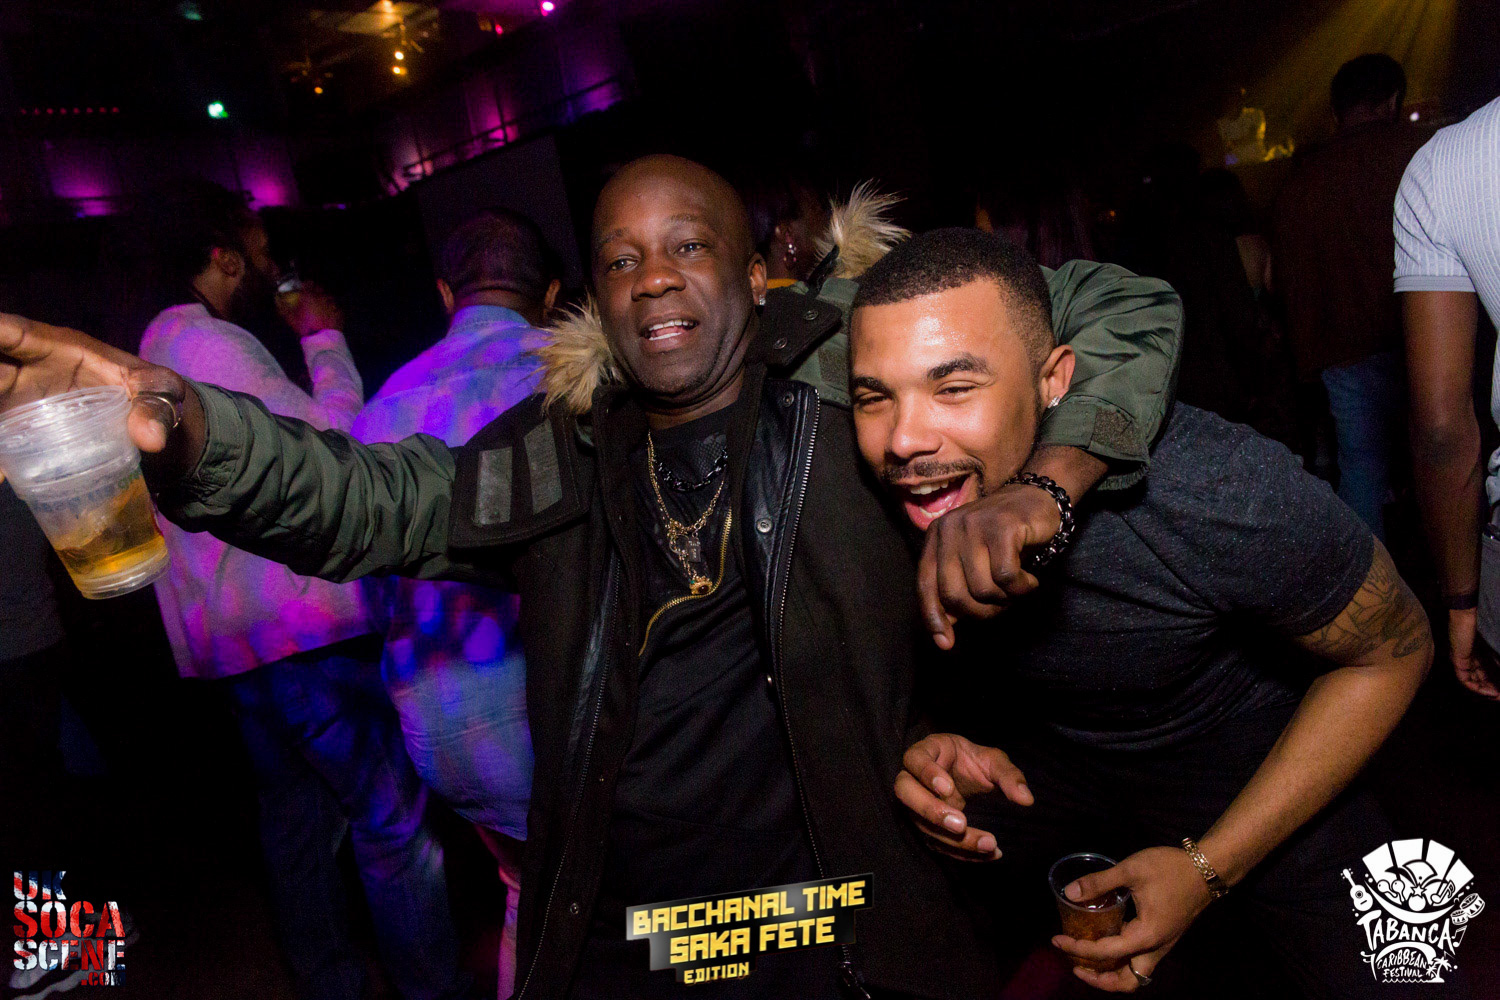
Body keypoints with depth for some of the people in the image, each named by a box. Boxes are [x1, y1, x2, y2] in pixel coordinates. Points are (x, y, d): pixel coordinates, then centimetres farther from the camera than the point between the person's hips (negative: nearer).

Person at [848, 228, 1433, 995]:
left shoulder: (1216, 494, -36)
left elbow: (1389, 652, -17)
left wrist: (1207, 868, -21)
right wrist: (929, 745, -26)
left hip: (1251, 776, -1)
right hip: (1037, 761, 2)